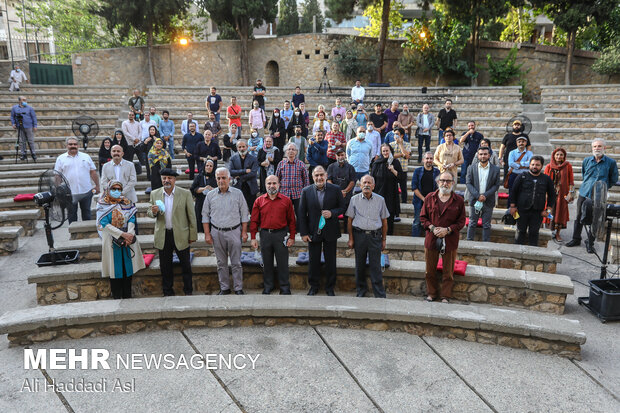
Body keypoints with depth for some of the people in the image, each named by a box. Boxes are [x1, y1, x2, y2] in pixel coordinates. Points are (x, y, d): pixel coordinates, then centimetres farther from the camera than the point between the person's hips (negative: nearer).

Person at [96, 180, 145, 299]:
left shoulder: (126, 203, 7)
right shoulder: (103, 205, -4)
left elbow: (132, 219, -1)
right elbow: (105, 224, -13)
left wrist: (130, 234, -18)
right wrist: (123, 234, -19)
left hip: (128, 240, 3)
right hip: (112, 242, -3)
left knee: (128, 267, 7)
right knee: (115, 269, 2)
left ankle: (127, 296, 17)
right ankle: (116, 297, 13)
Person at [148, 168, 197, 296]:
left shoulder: (185, 194, -6)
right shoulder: (155, 194, 2)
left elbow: (191, 216, -3)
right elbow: (149, 213, 10)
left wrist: (193, 235, -4)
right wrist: (153, 212, -15)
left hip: (181, 235, -2)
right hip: (162, 236, 2)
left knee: (186, 265, 8)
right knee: (165, 266, 12)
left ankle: (188, 291, 24)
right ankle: (167, 292, 26)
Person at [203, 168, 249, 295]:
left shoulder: (237, 193, 0)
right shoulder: (210, 195, 4)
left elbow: (244, 214, 3)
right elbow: (205, 215, 7)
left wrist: (244, 232, -2)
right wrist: (207, 234, 1)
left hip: (234, 232, -2)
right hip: (217, 233, 2)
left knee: (236, 262, 2)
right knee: (221, 263, 9)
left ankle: (238, 288, 12)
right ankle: (224, 288, 20)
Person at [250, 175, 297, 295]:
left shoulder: (286, 201, 2)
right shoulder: (259, 201, 5)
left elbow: (291, 221, 3)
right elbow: (254, 221, 5)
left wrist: (292, 237, -2)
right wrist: (253, 238, 1)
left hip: (281, 235, -2)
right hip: (265, 234, 2)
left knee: (283, 263, 3)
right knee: (267, 262, 12)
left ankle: (284, 288, 15)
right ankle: (268, 286, 25)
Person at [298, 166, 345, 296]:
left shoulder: (335, 190, -3)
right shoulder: (306, 191, -2)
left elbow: (342, 207, 3)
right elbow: (301, 213, -1)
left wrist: (332, 213, -18)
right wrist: (303, 233, -5)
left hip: (330, 232, 0)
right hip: (313, 232, 1)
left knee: (330, 261, 9)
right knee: (313, 261, 10)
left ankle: (330, 287, 25)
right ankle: (314, 286, 27)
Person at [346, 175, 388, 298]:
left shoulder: (380, 200, 5)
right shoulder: (354, 199, 4)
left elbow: (384, 221, 9)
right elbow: (350, 220, 6)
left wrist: (384, 239, 7)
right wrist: (350, 239, 2)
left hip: (375, 235, -1)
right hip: (359, 235, 1)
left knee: (375, 266, -2)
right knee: (360, 265, 9)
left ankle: (380, 295, 6)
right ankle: (361, 291, 25)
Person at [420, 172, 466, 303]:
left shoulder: (459, 201, -2)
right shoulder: (430, 198, 3)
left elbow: (461, 222, 0)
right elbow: (423, 217, 6)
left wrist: (447, 230, -14)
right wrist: (432, 228, -10)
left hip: (450, 240, -1)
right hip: (431, 238, 1)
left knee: (448, 271, 9)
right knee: (430, 270, 11)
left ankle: (445, 296, 23)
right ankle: (431, 293, 29)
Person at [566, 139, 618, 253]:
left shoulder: (611, 162, -4)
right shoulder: (586, 161, 5)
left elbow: (614, 179, 8)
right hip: (584, 193, 3)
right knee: (579, 218, 9)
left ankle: (590, 243, 15)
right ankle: (576, 239, 23)